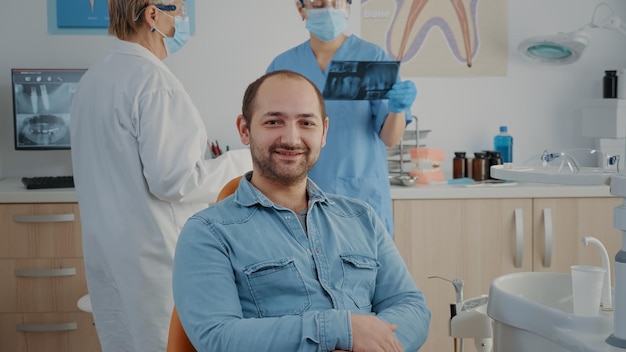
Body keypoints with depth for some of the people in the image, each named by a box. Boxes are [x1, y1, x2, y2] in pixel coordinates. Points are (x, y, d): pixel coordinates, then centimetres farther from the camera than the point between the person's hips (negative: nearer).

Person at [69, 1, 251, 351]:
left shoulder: (93, 78, 10)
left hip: (107, 251, 9)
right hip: (154, 253, -9)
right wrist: (247, 161, -11)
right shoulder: (154, 80, -18)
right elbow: (173, 179, -21)